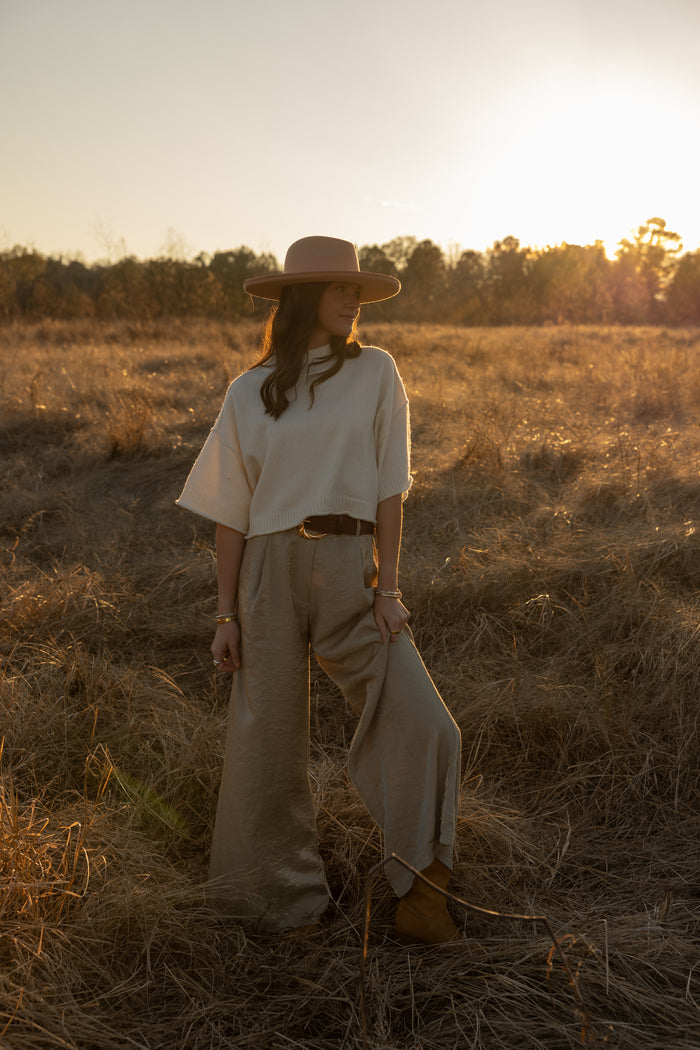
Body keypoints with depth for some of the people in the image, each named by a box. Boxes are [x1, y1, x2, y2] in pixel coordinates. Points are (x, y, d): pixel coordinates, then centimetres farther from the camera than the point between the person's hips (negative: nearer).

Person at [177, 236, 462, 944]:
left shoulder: (375, 373, 6)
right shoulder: (249, 393, 7)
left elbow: (388, 488, 3)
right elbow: (231, 513, 7)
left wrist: (387, 589, -4)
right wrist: (226, 616, 3)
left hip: (351, 570, 0)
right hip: (271, 571, 0)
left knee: (421, 725, -10)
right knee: (268, 739, 5)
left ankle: (419, 891, 9)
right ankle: (285, 897, 27)